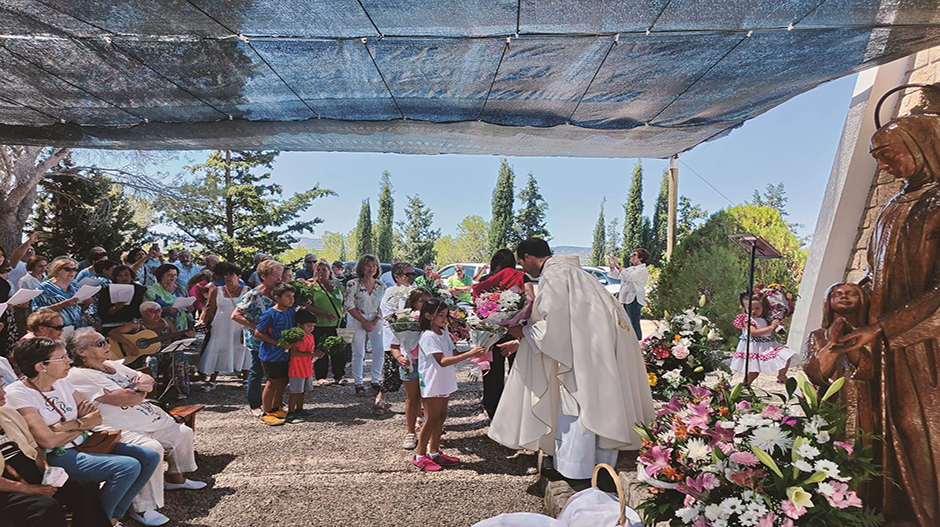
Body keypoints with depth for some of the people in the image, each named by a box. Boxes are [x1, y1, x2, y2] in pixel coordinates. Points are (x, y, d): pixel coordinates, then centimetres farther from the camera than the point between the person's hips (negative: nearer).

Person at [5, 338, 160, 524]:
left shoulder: (61, 382, 6)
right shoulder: (17, 394, -15)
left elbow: (95, 417, 6)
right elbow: (48, 440, -21)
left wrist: (68, 426, -13)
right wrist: (83, 423, -6)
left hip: (84, 443, 8)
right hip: (56, 457, -8)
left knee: (150, 457, -6)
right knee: (129, 467, -26)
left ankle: (114, 515, 6)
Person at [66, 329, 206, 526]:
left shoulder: (112, 365, 12)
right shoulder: (79, 375, -16)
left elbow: (148, 380, 16)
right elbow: (123, 400, -24)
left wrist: (143, 382, -9)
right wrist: (142, 390, -3)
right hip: (122, 429, -10)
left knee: (183, 432, 16)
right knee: (152, 449, -33)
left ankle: (176, 477, 35)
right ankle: (142, 508, -21)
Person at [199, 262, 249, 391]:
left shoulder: (246, 290, 1)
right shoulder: (217, 291, 5)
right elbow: (211, 310, 7)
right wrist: (204, 323, -1)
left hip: (240, 327, -1)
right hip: (221, 327, 1)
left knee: (242, 351, 5)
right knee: (218, 352, 4)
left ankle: (246, 379, 18)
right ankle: (212, 381, 13)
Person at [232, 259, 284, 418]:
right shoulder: (253, 295, -14)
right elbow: (235, 315, -16)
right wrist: (254, 326, -20)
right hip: (258, 341, -6)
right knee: (257, 372, 6)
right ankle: (254, 405, 21)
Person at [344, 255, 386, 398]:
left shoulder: (381, 286, 6)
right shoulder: (353, 284, -4)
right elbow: (349, 306, -7)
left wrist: (373, 323, -8)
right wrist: (364, 321, -11)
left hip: (376, 322, 3)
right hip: (358, 321, -3)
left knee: (379, 352, 0)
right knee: (358, 353, 0)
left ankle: (375, 381, 16)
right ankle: (358, 384, 11)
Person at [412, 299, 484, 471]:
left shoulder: (444, 332, 9)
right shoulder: (428, 337, -20)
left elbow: (454, 353, 6)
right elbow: (442, 361, -28)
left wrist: (472, 352, -12)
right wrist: (469, 354, -32)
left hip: (444, 383, 8)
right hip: (431, 384, -8)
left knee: (441, 417, 14)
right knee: (431, 420, 0)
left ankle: (434, 452, 27)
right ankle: (419, 456, 13)